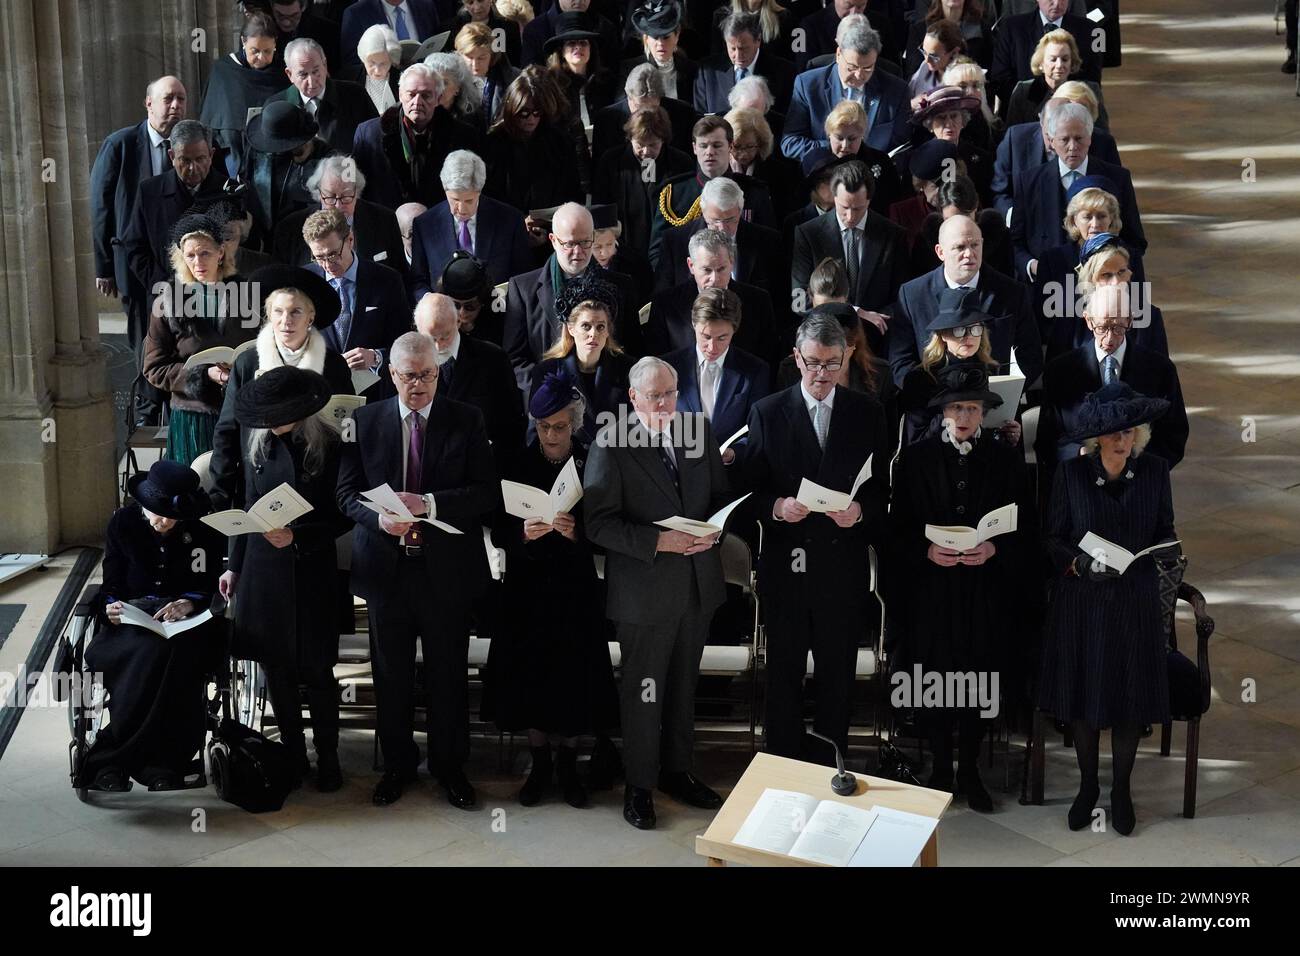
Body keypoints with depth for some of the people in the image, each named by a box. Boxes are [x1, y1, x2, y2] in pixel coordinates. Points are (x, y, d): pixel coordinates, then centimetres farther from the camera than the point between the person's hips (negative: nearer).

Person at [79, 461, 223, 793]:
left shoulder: (204, 529, 0)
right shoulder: (123, 522, 4)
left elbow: (213, 588, 1)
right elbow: (112, 584, 8)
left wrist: (189, 603, -20)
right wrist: (112, 606, -15)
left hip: (186, 619, -1)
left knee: (168, 652, -38)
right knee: (149, 654, -37)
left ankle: (113, 757, -31)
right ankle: (159, 761, -34)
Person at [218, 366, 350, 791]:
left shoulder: (327, 445, -10)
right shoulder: (257, 439, 2)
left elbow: (341, 517, -7)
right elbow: (245, 504, 11)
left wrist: (296, 537, -19)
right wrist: (235, 565, 11)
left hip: (311, 570, -4)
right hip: (263, 568, 4)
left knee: (316, 670, 4)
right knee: (276, 668, 10)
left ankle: (327, 758, 19)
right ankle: (293, 755, 23)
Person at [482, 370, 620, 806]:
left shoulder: (591, 465, -3)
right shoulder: (518, 464, 0)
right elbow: (498, 531, -1)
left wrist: (577, 532, -24)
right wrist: (522, 533, -21)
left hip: (575, 589, -1)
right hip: (528, 588, 1)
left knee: (573, 676, 2)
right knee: (529, 675, 4)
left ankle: (568, 764, 19)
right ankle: (540, 763, 20)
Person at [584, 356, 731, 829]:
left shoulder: (699, 431, 3)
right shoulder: (612, 445, -12)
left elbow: (720, 495, 12)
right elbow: (599, 523, -15)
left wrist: (713, 530, -9)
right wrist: (658, 541, -24)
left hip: (698, 582, 5)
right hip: (644, 588, -5)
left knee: (683, 685, 18)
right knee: (643, 692, 7)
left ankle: (677, 770, 34)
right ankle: (639, 785, 22)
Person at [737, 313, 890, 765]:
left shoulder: (867, 413, 2)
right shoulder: (767, 412, 0)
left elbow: (881, 487, 4)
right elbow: (751, 488, 1)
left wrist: (860, 511, -16)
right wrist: (777, 507, -19)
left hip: (844, 563, 1)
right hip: (785, 564, 0)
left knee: (838, 675, 9)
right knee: (784, 673, 10)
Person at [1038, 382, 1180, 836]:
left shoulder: (1154, 470, -2)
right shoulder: (1071, 472, -7)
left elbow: (1166, 530, 7)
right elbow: (1053, 538, -2)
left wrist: (1167, 548, -14)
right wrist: (1078, 563, -20)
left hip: (1135, 600, 1)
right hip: (1081, 600, -1)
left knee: (1130, 698, 6)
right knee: (1083, 696, 7)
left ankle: (1121, 790, 24)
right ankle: (1088, 785, 26)